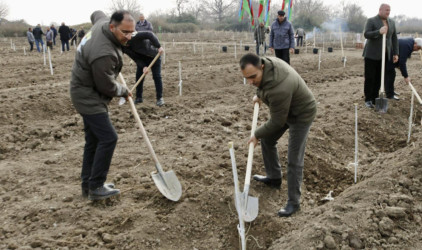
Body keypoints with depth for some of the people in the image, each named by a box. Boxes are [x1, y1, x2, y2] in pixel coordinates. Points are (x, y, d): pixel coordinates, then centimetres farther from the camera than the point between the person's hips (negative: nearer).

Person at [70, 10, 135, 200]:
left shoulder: (103, 22, -3)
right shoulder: (103, 54, -32)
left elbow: (96, 14, 23)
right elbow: (108, 87, -21)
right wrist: (124, 91, -1)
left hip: (87, 93, 10)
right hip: (88, 97, -10)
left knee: (94, 140, 13)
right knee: (108, 138, -12)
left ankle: (88, 185, 22)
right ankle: (96, 188, -3)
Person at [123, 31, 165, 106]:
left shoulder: (134, 37, -33)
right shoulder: (125, 48, -13)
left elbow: (149, 34, -37)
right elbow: (135, 58, -11)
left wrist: (159, 46, -39)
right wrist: (143, 66, -26)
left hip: (154, 55, -5)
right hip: (142, 59, 6)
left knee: (157, 76, -6)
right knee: (139, 76, 0)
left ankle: (160, 98, 2)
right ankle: (139, 97, 12)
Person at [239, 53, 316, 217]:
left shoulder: (279, 89, -42)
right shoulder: (264, 62, -18)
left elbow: (277, 122, -28)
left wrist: (257, 135, -14)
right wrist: (259, 95, 17)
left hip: (301, 114, -9)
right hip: (284, 109, 9)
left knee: (294, 160, -8)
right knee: (267, 140, 18)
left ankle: (293, 202, 5)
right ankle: (274, 178, 36)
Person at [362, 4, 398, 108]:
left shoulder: (391, 22, 10)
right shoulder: (371, 21, -6)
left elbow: (394, 38, 10)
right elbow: (366, 34, -19)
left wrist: (396, 53, 4)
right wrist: (379, 32, -34)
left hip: (384, 55, 5)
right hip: (372, 54, -5)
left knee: (379, 78, 6)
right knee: (369, 78, -2)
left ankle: (375, 99, 14)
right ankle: (368, 100, 8)